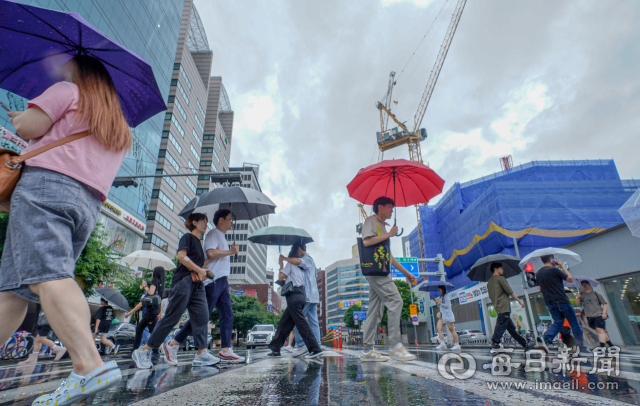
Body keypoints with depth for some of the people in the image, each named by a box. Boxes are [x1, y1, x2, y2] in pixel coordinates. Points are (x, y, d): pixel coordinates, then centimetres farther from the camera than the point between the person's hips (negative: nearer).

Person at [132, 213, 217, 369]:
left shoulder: (199, 243, 23)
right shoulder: (188, 237, 0)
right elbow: (181, 256, -15)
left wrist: (199, 273, -1)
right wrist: (199, 270, -12)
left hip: (197, 284, 8)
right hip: (183, 281, -8)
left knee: (202, 316, -3)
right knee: (171, 317, -6)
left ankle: (201, 354, -3)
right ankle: (143, 351, 7)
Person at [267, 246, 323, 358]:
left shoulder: (290, 264, -1)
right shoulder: (299, 267, 22)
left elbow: (280, 277, 1)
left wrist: (281, 263, 11)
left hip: (293, 296, -9)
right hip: (300, 295, 9)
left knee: (301, 323, -11)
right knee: (283, 323, 13)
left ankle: (315, 349, -14)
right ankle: (275, 349, 18)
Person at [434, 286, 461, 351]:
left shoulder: (446, 296, -8)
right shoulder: (440, 297, 17)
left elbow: (447, 305, -17)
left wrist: (440, 302, -11)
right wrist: (436, 301, 10)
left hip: (448, 315, -9)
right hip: (442, 316, 9)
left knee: (452, 330, -4)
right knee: (438, 328, -3)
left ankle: (457, 345, 3)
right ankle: (442, 344, -4)